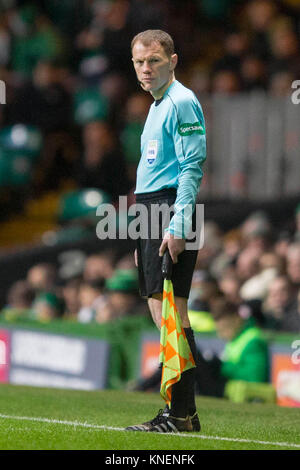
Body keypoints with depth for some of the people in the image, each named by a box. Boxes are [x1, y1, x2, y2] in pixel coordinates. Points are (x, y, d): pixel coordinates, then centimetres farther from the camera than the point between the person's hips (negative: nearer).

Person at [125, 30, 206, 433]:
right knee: (161, 313, 9)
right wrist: (144, 239, 24)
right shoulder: (157, 106, 21)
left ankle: (183, 413, -12)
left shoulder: (182, 103, -9)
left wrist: (177, 226, -23)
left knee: (171, 311, -12)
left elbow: (192, 167, -16)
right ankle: (178, 409, 11)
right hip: (152, 212, 10)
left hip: (170, 211, -10)